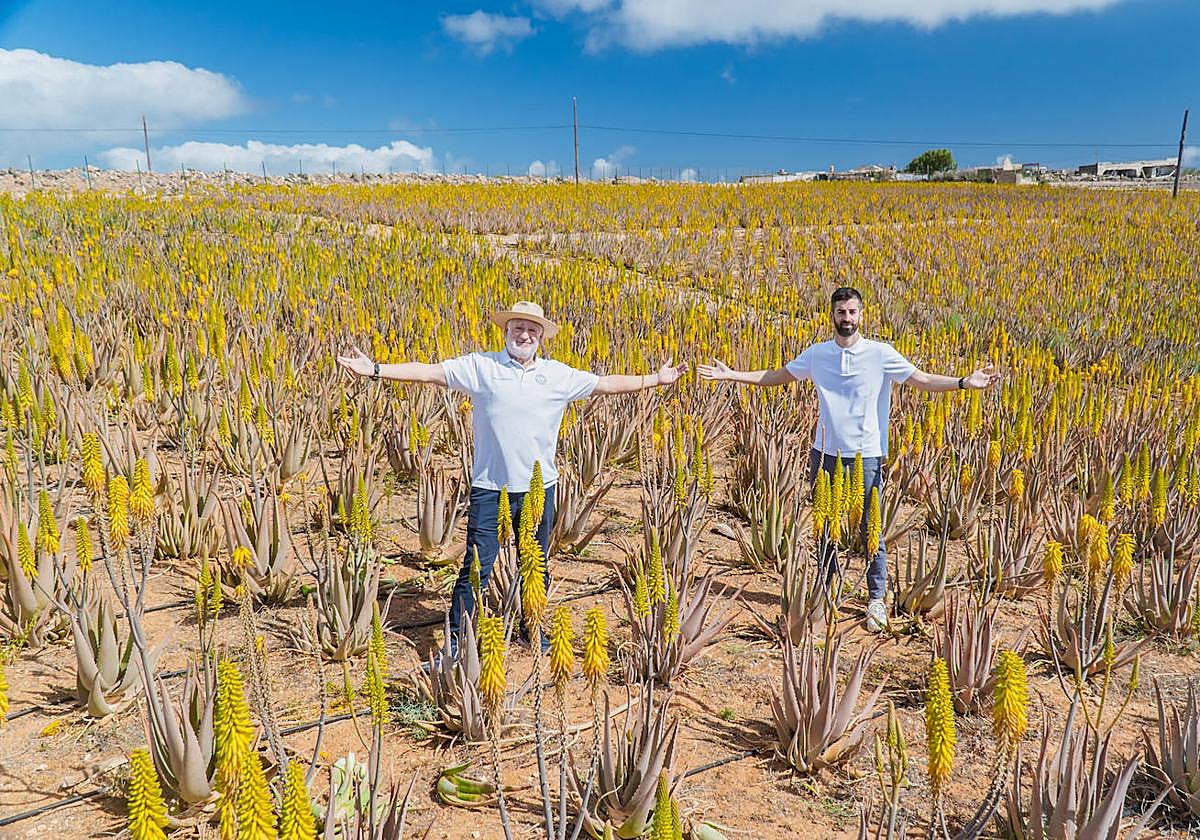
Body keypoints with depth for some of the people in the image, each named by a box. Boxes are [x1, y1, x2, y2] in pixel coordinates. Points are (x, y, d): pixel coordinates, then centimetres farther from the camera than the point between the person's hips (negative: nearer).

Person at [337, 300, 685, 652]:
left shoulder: (558, 375, 7)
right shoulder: (480, 366, -1)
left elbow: (605, 383, 12)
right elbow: (430, 372, -4)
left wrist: (655, 379, 11)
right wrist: (376, 370, -11)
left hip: (538, 488, 3)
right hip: (490, 489, -3)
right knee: (476, 567, -2)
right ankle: (457, 639, 11)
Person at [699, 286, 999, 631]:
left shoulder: (880, 353, -4)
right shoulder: (817, 354, 3)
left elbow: (922, 379, -3)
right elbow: (778, 376, 13)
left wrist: (965, 382, -16)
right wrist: (731, 375, 10)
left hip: (867, 456, -3)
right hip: (825, 452, 3)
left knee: (871, 531, 5)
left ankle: (876, 598, 20)